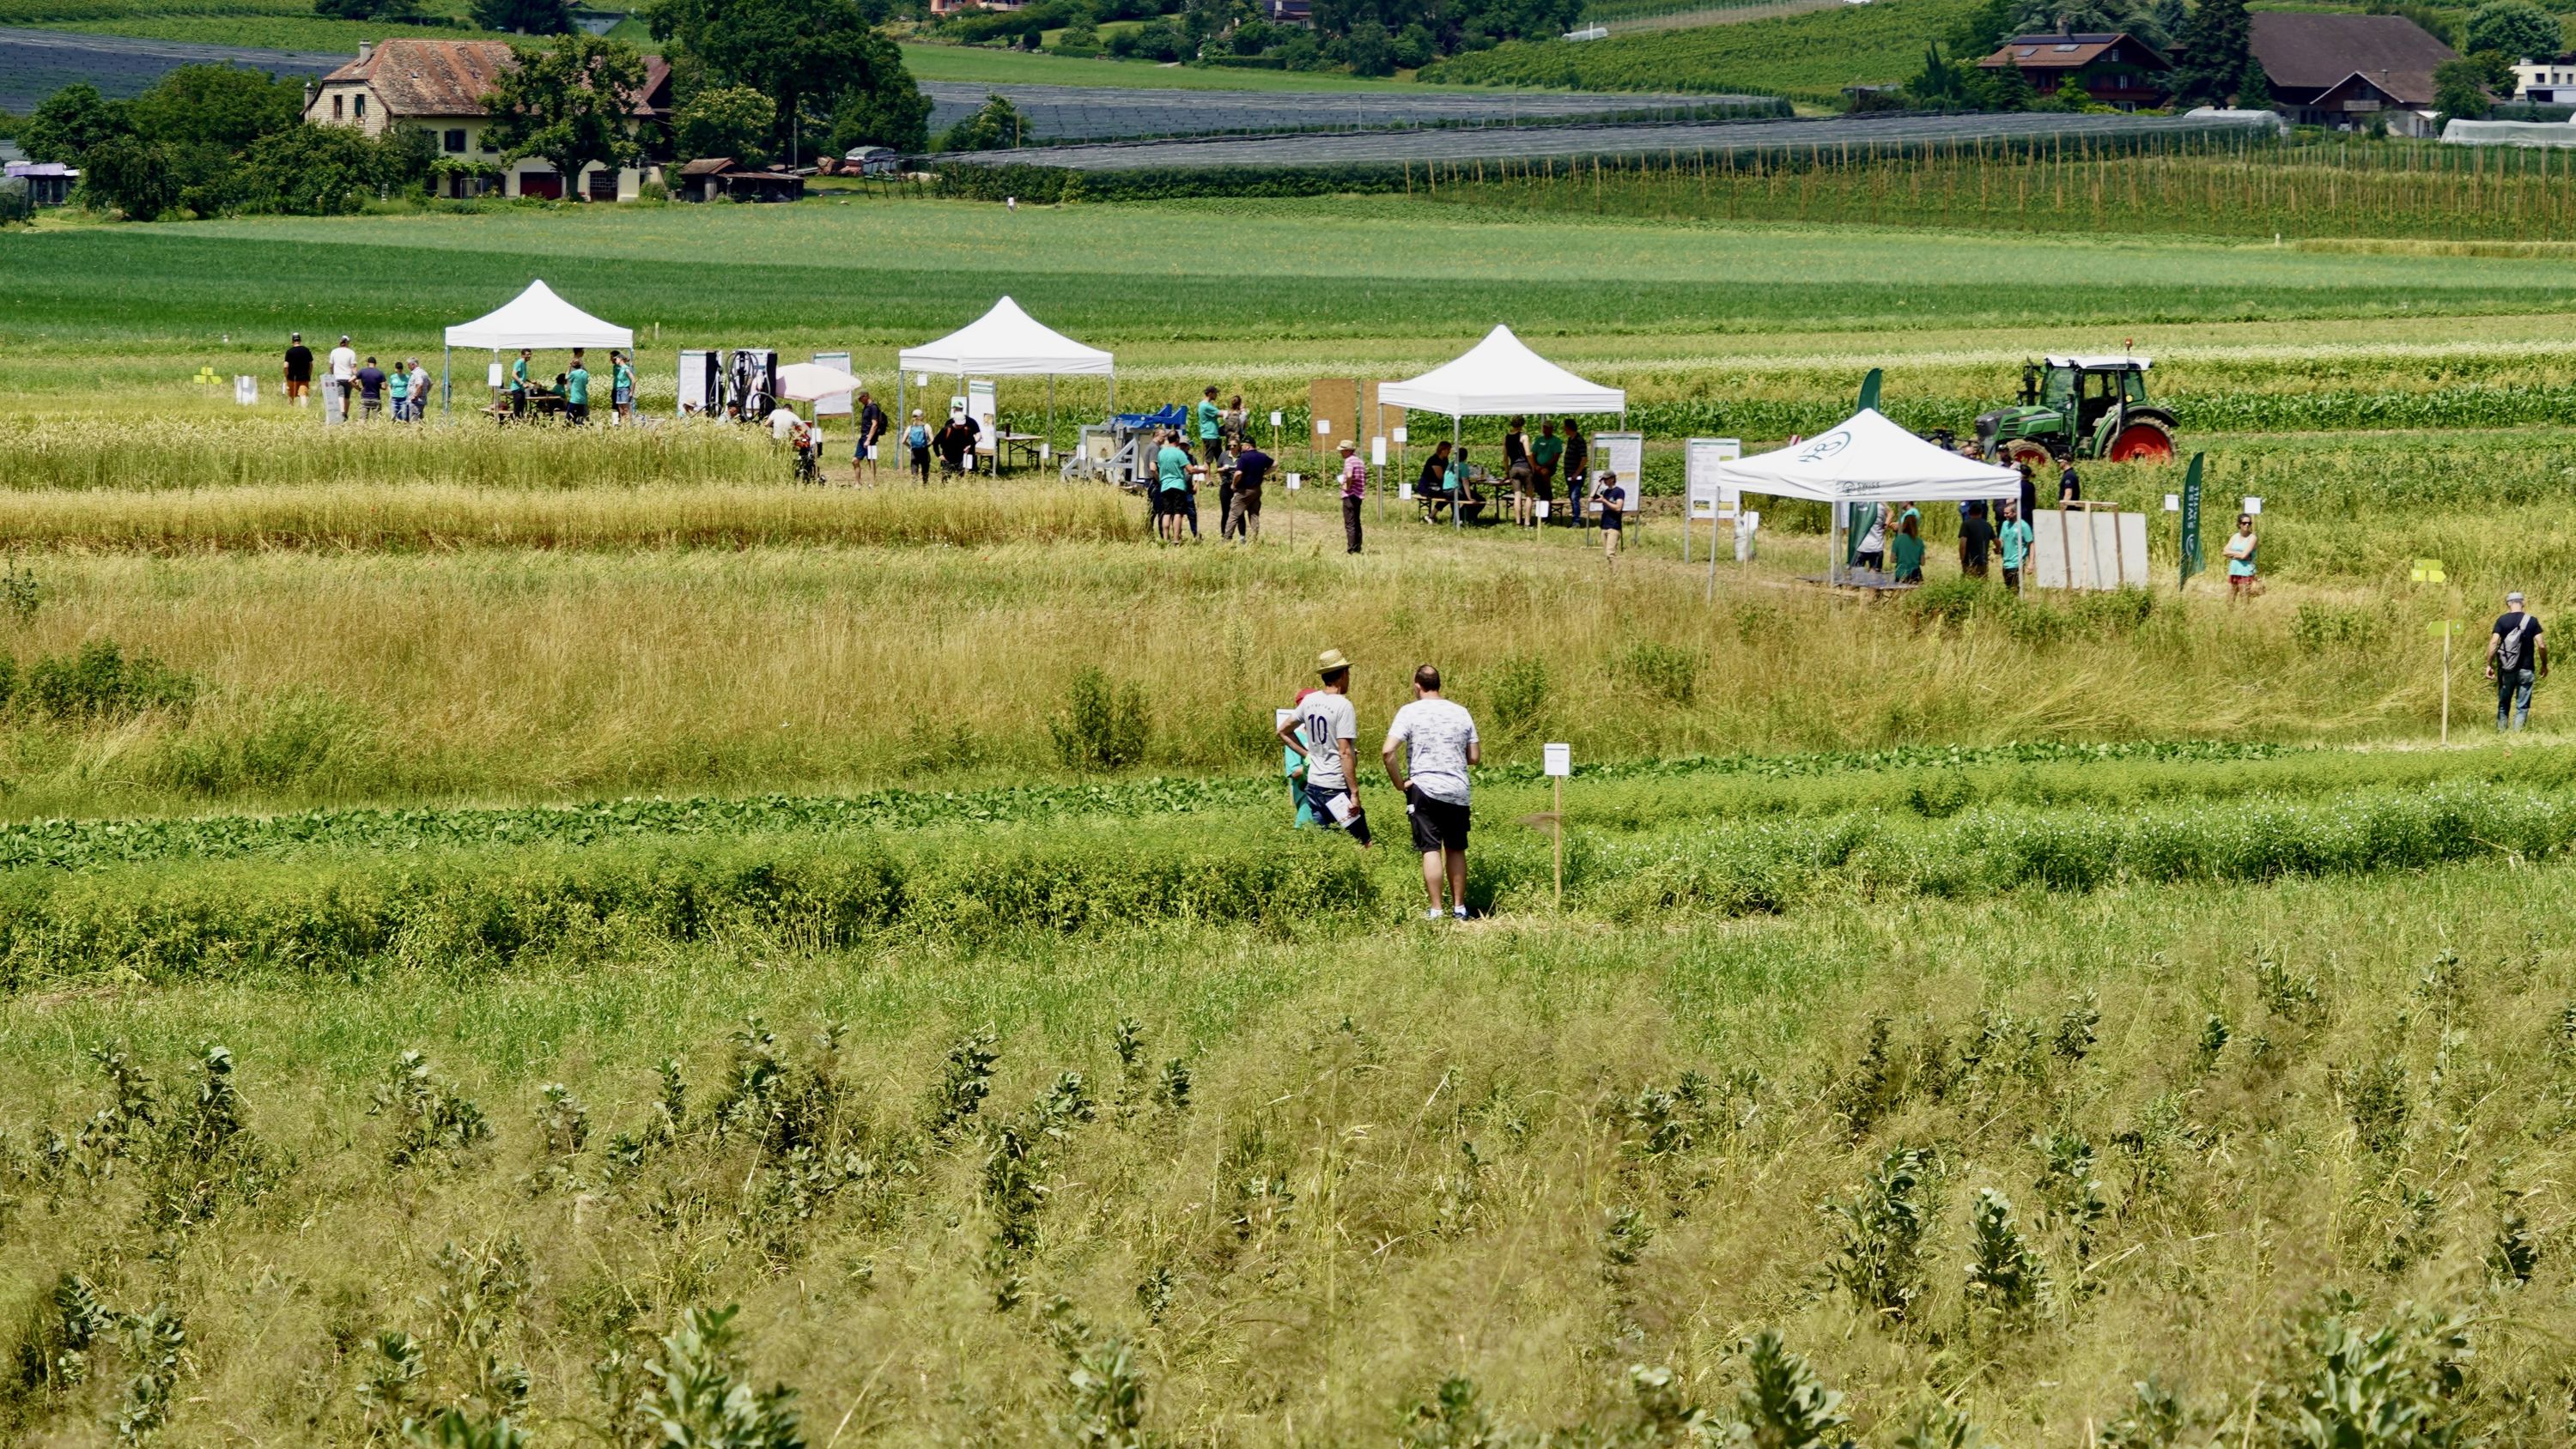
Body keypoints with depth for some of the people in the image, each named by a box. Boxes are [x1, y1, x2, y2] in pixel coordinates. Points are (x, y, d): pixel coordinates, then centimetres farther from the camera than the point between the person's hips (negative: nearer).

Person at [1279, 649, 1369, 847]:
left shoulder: (1309, 701, 6)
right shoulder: (1343, 706, -15)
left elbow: (1283, 732, 20)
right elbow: (1345, 753, -19)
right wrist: (1354, 793, -17)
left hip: (1313, 785, 7)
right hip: (1337, 786, -7)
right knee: (1363, 846, -3)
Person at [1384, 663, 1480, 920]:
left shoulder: (1410, 712, -5)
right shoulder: (1461, 713, 6)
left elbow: (1387, 752, -14)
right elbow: (1475, 757, 9)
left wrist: (1399, 783, -3)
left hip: (1424, 789, -3)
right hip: (1458, 791, 3)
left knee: (1431, 850, -2)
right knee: (1456, 850, 14)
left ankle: (1436, 910, -5)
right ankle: (1459, 907, 18)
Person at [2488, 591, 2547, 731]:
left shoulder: (2502, 620, -2)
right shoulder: (2532, 621, -2)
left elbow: (2493, 642, -10)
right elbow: (2541, 645, -5)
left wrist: (2489, 665, -4)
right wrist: (2544, 665, 8)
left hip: (2506, 670, 1)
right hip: (2526, 670, -1)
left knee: (2503, 705, 13)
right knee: (2522, 707, 3)